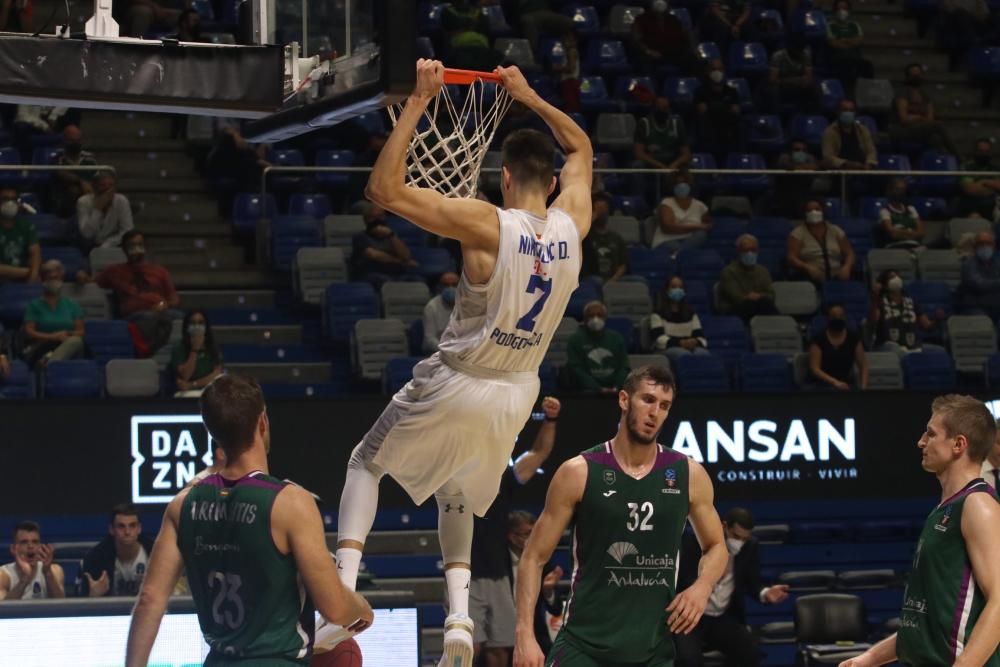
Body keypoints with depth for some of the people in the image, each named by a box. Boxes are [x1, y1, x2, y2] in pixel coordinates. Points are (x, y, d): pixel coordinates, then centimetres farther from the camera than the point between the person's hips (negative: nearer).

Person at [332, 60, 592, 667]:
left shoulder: (488, 224, -22)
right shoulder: (572, 226, -7)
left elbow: (385, 189, -21)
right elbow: (581, 149, 15)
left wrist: (419, 103, -19)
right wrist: (530, 98, 17)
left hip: (457, 387, -5)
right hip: (517, 395, 5)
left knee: (366, 464, 18)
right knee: (455, 492, 28)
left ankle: (344, 589, 2)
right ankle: (460, 616, 12)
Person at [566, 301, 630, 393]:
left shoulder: (616, 338, 14)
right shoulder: (575, 340, 5)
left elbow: (624, 367, 10)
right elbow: (576, 369, -4)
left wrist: (617, 387, -10)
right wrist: (598, 389, -15)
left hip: (614, 392, 3)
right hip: (586, 392, -3)